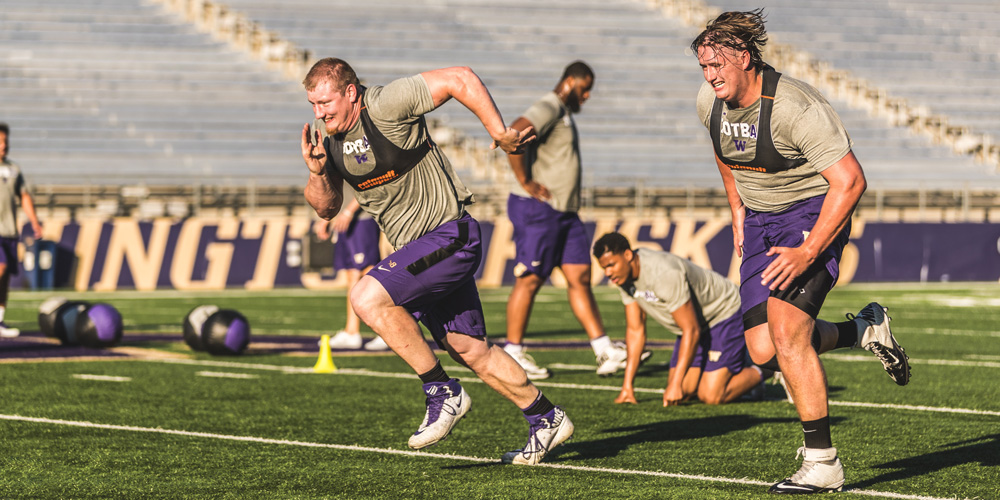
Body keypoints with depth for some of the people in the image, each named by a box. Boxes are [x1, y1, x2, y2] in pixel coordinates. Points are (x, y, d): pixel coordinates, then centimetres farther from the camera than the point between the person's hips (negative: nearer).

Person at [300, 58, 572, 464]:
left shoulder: (386, 105, -20)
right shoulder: (330, 138, 3)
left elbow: (460, 80, -19)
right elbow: (326, 208, 10)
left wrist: (500, 134, -19)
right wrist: (317, 172, -11)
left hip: (449, 236, -9)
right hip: (417, 247, 9)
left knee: (368, 297, -23)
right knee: (467, 348, 13)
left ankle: (443, 392, -13)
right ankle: (546, 420, 28)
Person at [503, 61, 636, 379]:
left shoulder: (564, 114, 20)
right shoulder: (548, 108, -13)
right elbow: (513, 135, -30)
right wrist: (525, 182, -23)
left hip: (564, 211, 10)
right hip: (538, 210, -10)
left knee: (580, 277, 5)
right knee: (530, 279, -5)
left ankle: (604, 350, 2)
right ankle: (512, 354, 2)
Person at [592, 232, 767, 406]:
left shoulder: (664, 274, -35)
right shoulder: (624, 275, -8)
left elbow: (691, 330, -30)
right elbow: (635, 329, 0)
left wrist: (676, 384, -30)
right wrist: (627, 385, -3)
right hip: (694, 323, 8)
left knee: (710, 396, -18)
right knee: (683, 393, -1)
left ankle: (761, 370, 7)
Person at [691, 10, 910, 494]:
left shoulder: (794, 108, -27)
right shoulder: (710, 101, -5)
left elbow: (851, 181, -27)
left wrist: (807, 253, -29)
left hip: (813, 212, -7)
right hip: (760, 218, 7)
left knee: (786, 330, -23)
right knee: (763, 350, -1)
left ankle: (822, 463, -14)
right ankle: (863, 329, 27)